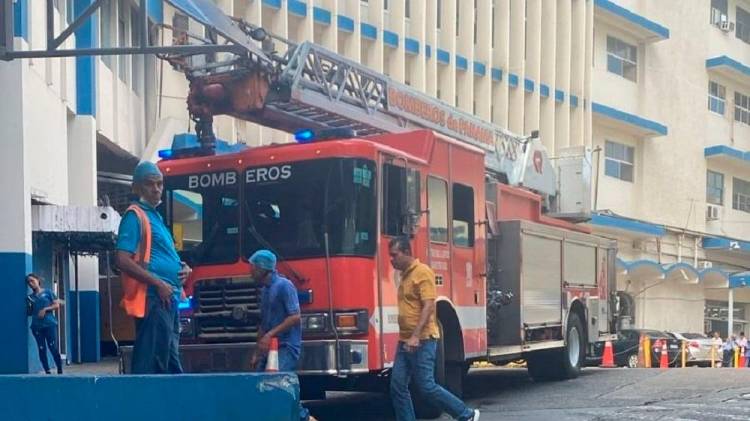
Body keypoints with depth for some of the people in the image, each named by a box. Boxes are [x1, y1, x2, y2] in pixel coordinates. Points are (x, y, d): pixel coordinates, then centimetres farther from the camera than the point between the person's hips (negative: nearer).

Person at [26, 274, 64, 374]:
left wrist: (45, 309, -12)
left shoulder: (47, 292, 4)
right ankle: (47, 372, 6)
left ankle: (60, 370, 0)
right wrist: (28, 308, -7)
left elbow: (57, 305, 1)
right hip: (36, 326, 3)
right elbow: (30, 313, 14)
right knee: (41, 349, 2)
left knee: (53, 347, -9)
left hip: (50, 324, -3)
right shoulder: (30, 297, 12)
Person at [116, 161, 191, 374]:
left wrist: (183, 268, 8)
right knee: (150, 362, -11)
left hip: (169, 299, 10)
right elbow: (123, 261, -17)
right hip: (153, 298, -10)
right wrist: (158, 284, -17)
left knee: (170, 360, 14)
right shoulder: (135, 215, -7)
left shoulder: (155, 216, 20)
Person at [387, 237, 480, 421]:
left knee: (426, 386, -7)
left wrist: (416, 336, -26)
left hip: (422, 341, -9)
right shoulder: (405, 275, 16)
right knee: (397, 385, 2)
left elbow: (428, 306, -19)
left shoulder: (423, 272, -11)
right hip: (405, 341, 9)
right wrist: (406, 337, 19)